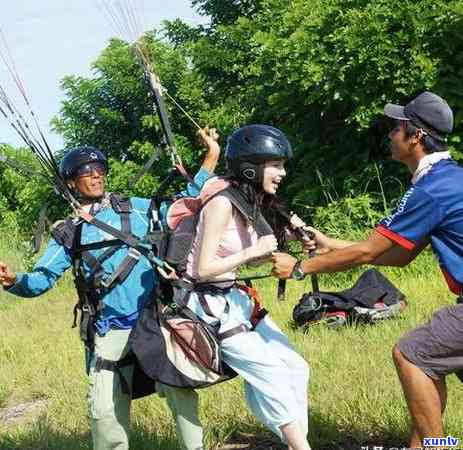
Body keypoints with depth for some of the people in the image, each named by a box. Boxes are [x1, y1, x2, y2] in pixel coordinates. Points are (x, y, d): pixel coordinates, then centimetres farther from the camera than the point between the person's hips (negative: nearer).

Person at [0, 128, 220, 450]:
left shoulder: (134, 209, 10)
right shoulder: (69, 233, 9)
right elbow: (41, 280, 4)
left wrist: (211, 158, 4)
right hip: (108, 335, 1)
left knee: (182, 392, -9)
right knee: (107, 412, -2)